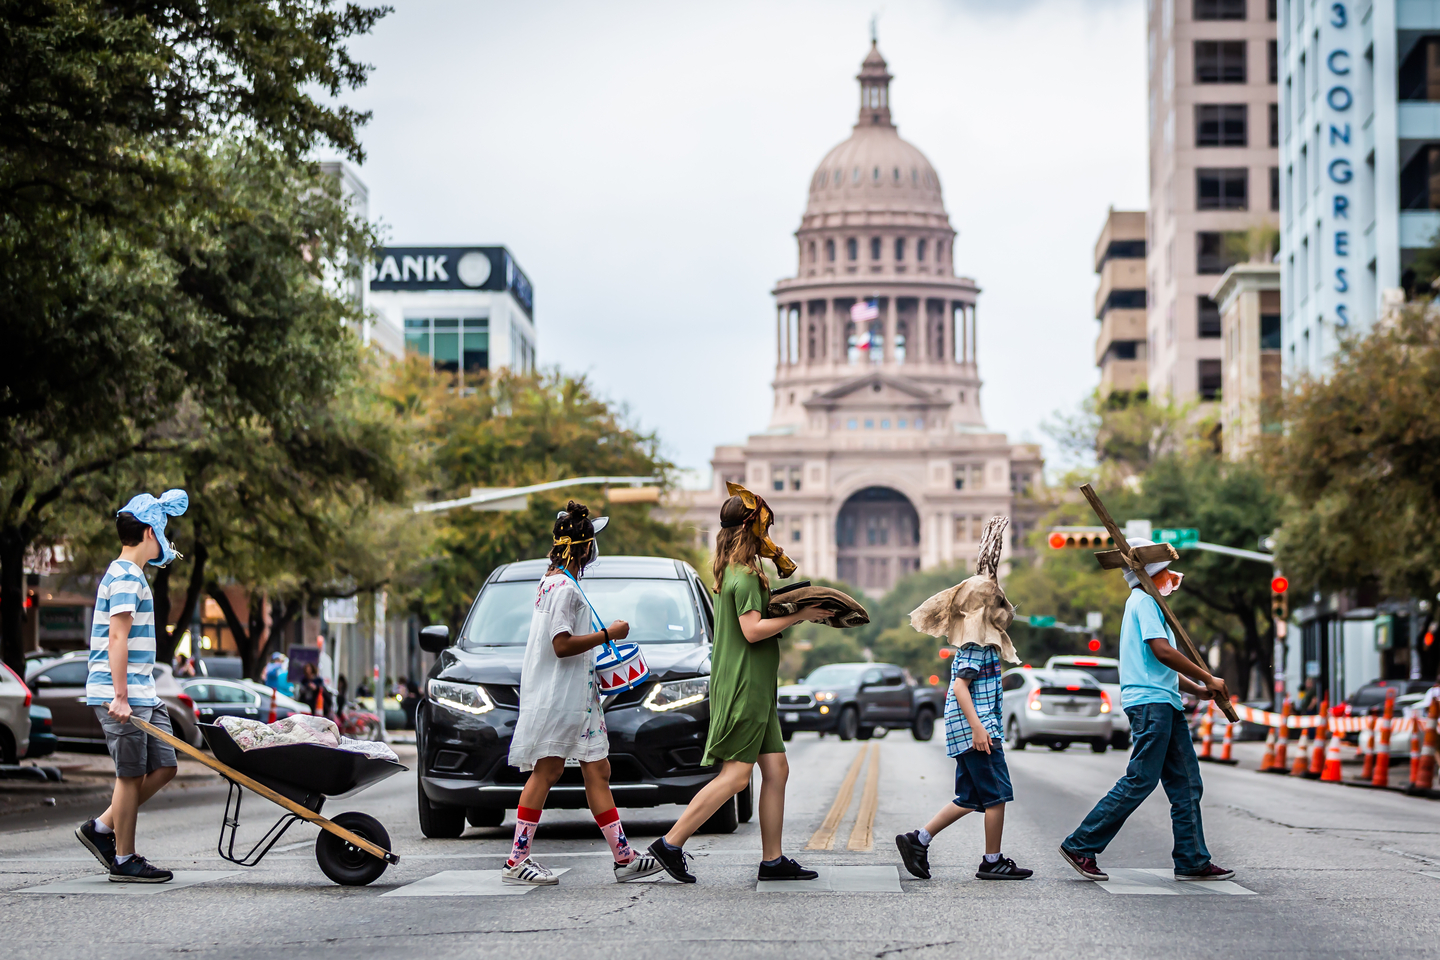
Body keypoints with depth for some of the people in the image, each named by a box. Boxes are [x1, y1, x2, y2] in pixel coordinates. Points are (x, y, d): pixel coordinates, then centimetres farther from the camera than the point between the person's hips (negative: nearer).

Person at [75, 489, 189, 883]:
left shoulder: (130, 574, 17)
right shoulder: (126, 576, -14)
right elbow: (117, 638, -20)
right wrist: (120, 697, -23)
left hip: (140, 694, 10)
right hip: (122, 695, -10)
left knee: (163, 767, 8)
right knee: (132, 775, -3)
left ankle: (101, 828, 15)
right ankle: (124, 860, 5)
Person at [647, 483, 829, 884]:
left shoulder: (734, 571, 16)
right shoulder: (744, 575, -15)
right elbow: (753, 629, -23)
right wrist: (799, 615, -16)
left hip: (755, 688, 10)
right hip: (743, 685, -10)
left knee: (776, 770, 8)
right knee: (736, 775, -10)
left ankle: (772, 860, 9)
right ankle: (671, 844, -8)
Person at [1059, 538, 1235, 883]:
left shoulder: (1149, 603, 26)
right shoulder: (1143, 600, -6)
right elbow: (1162, 651, -18)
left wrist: (1196, 690, 18)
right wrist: (1208, 679, -12)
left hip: (1165, 704, 10)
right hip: (1149, 702, -10)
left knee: (1186, 784, 7)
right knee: (1139, 782, -12)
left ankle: (1192, 861, 7)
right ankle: (1080, 845, -7)